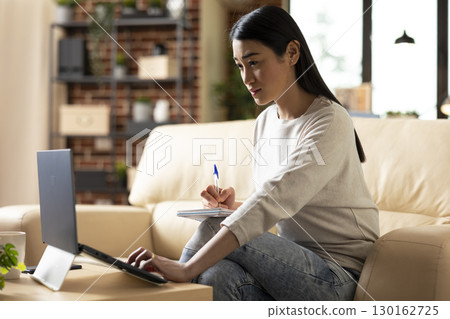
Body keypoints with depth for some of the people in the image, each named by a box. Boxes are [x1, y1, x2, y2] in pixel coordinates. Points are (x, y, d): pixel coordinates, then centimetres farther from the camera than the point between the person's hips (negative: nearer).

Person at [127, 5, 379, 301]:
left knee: (213, 229, -23)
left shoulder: (330, 122, -17)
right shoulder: (265, 122, 9)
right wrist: (233, 206, -5)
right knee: (216, 273, -26)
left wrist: (187, 268, -37)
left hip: (337, 274, -6)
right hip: (296, 262, 6)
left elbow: (276, 199, -29)